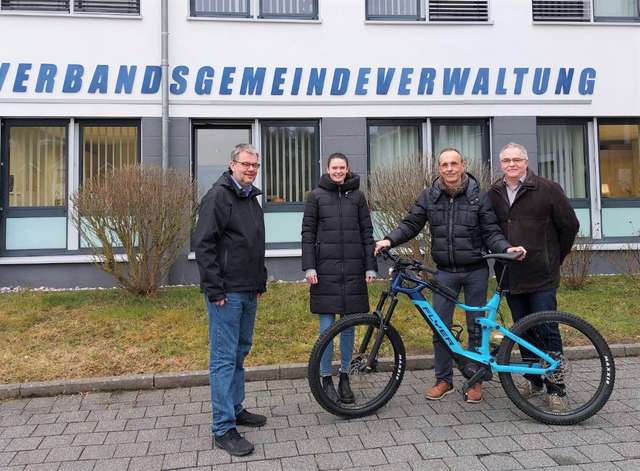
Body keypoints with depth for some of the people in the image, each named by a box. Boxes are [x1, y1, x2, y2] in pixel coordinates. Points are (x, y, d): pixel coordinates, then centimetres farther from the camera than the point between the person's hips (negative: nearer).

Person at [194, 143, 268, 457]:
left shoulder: (252, 199, 16)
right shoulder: (218, 196, -11)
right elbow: (203, 245, -17)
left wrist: (261, 282, 19)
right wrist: (215, 289, -19)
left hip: (249, 292, 9)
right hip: (226, 293, -9)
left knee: (240, 352, 17)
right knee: (224, 358, -3)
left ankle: (236, 409, 31)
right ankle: (223, 429, 5)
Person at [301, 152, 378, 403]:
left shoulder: (357, 196, 9)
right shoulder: (317, 196, 4)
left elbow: (367, 233, 8)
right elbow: (308, 233, 2)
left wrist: (370, 267, 2)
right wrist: (309, 267, -6)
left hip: (353, 268, 2)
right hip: (326, 267, -2)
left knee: (349, 324, 8)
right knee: (327, 325, 2)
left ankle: (345, 377, 22)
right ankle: (326, 379, 15)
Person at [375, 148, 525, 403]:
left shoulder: (479, 196, -4)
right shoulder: (429, 196, 0)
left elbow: (491, 233, -3)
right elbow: (411, 224, -1)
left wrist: (506, 248, -22)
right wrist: (390, 239, -18)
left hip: (475, 271, -1)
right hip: (445, 272, 2)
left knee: (476, 327, 8)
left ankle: (476, 380, 24)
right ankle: (444, 380, 20)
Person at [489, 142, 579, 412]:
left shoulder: (547, 189, -4)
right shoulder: (494, 195, 9)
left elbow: (569, 226, 1)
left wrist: (554, 258, 7)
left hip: (541, 277, -4)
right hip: (511, 276, 5)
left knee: (547, 332, -2)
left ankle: (556, 389, 9)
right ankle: (533, 381, 27)